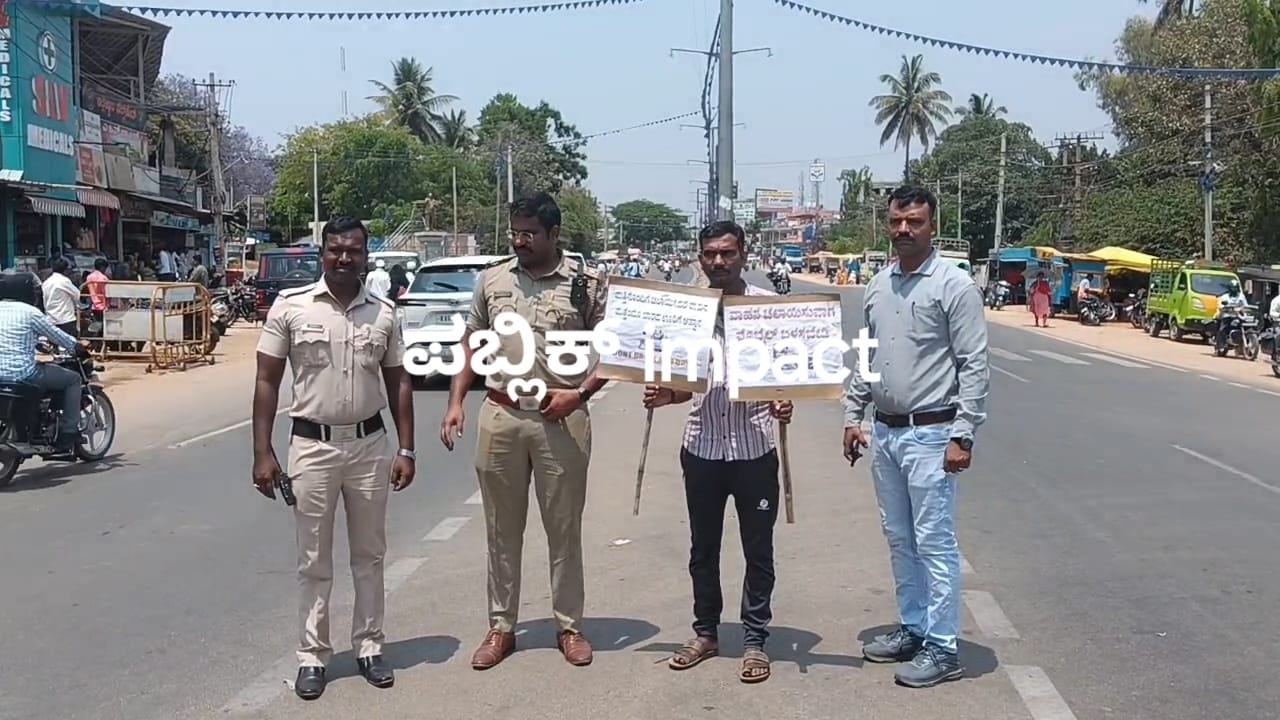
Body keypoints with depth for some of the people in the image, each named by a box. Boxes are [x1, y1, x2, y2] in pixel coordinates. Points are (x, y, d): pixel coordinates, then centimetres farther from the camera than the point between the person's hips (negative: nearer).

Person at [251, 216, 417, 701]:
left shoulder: (383, 313, 2)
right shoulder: (290, 306, -6)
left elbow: (398, 382, 8)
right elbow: (267, 381, -3)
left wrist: (406, 449, 3)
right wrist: (262, 453, -8)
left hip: (370, 445, 2)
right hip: (312, 446, -2)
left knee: (369, 555, 12)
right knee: (314, 561, 7)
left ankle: (369, 647, 24)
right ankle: (312, 656, 17)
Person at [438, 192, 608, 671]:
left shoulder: (586, 285, -1)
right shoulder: (491, 280, 8)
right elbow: (470, 344, 13)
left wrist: (580, 392, -12)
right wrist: (455, 403, 4)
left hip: (561, 421, -2)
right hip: (500, 416, 3)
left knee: (565, 528, 7)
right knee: (502, 529, 10)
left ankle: (569, 626, 20)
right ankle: (501, 627, 21)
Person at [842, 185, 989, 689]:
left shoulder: (953, 285, -10)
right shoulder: (877, 286, 10)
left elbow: (974, 366, -12)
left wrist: (963, 435, -17)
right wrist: (852, 416, 12)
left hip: (929, 434, -7)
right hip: (884, 432, 7)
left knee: (934, 543, -2)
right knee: (899, 539, 15)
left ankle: (942, 647, 7)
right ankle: (912, 628, 28)